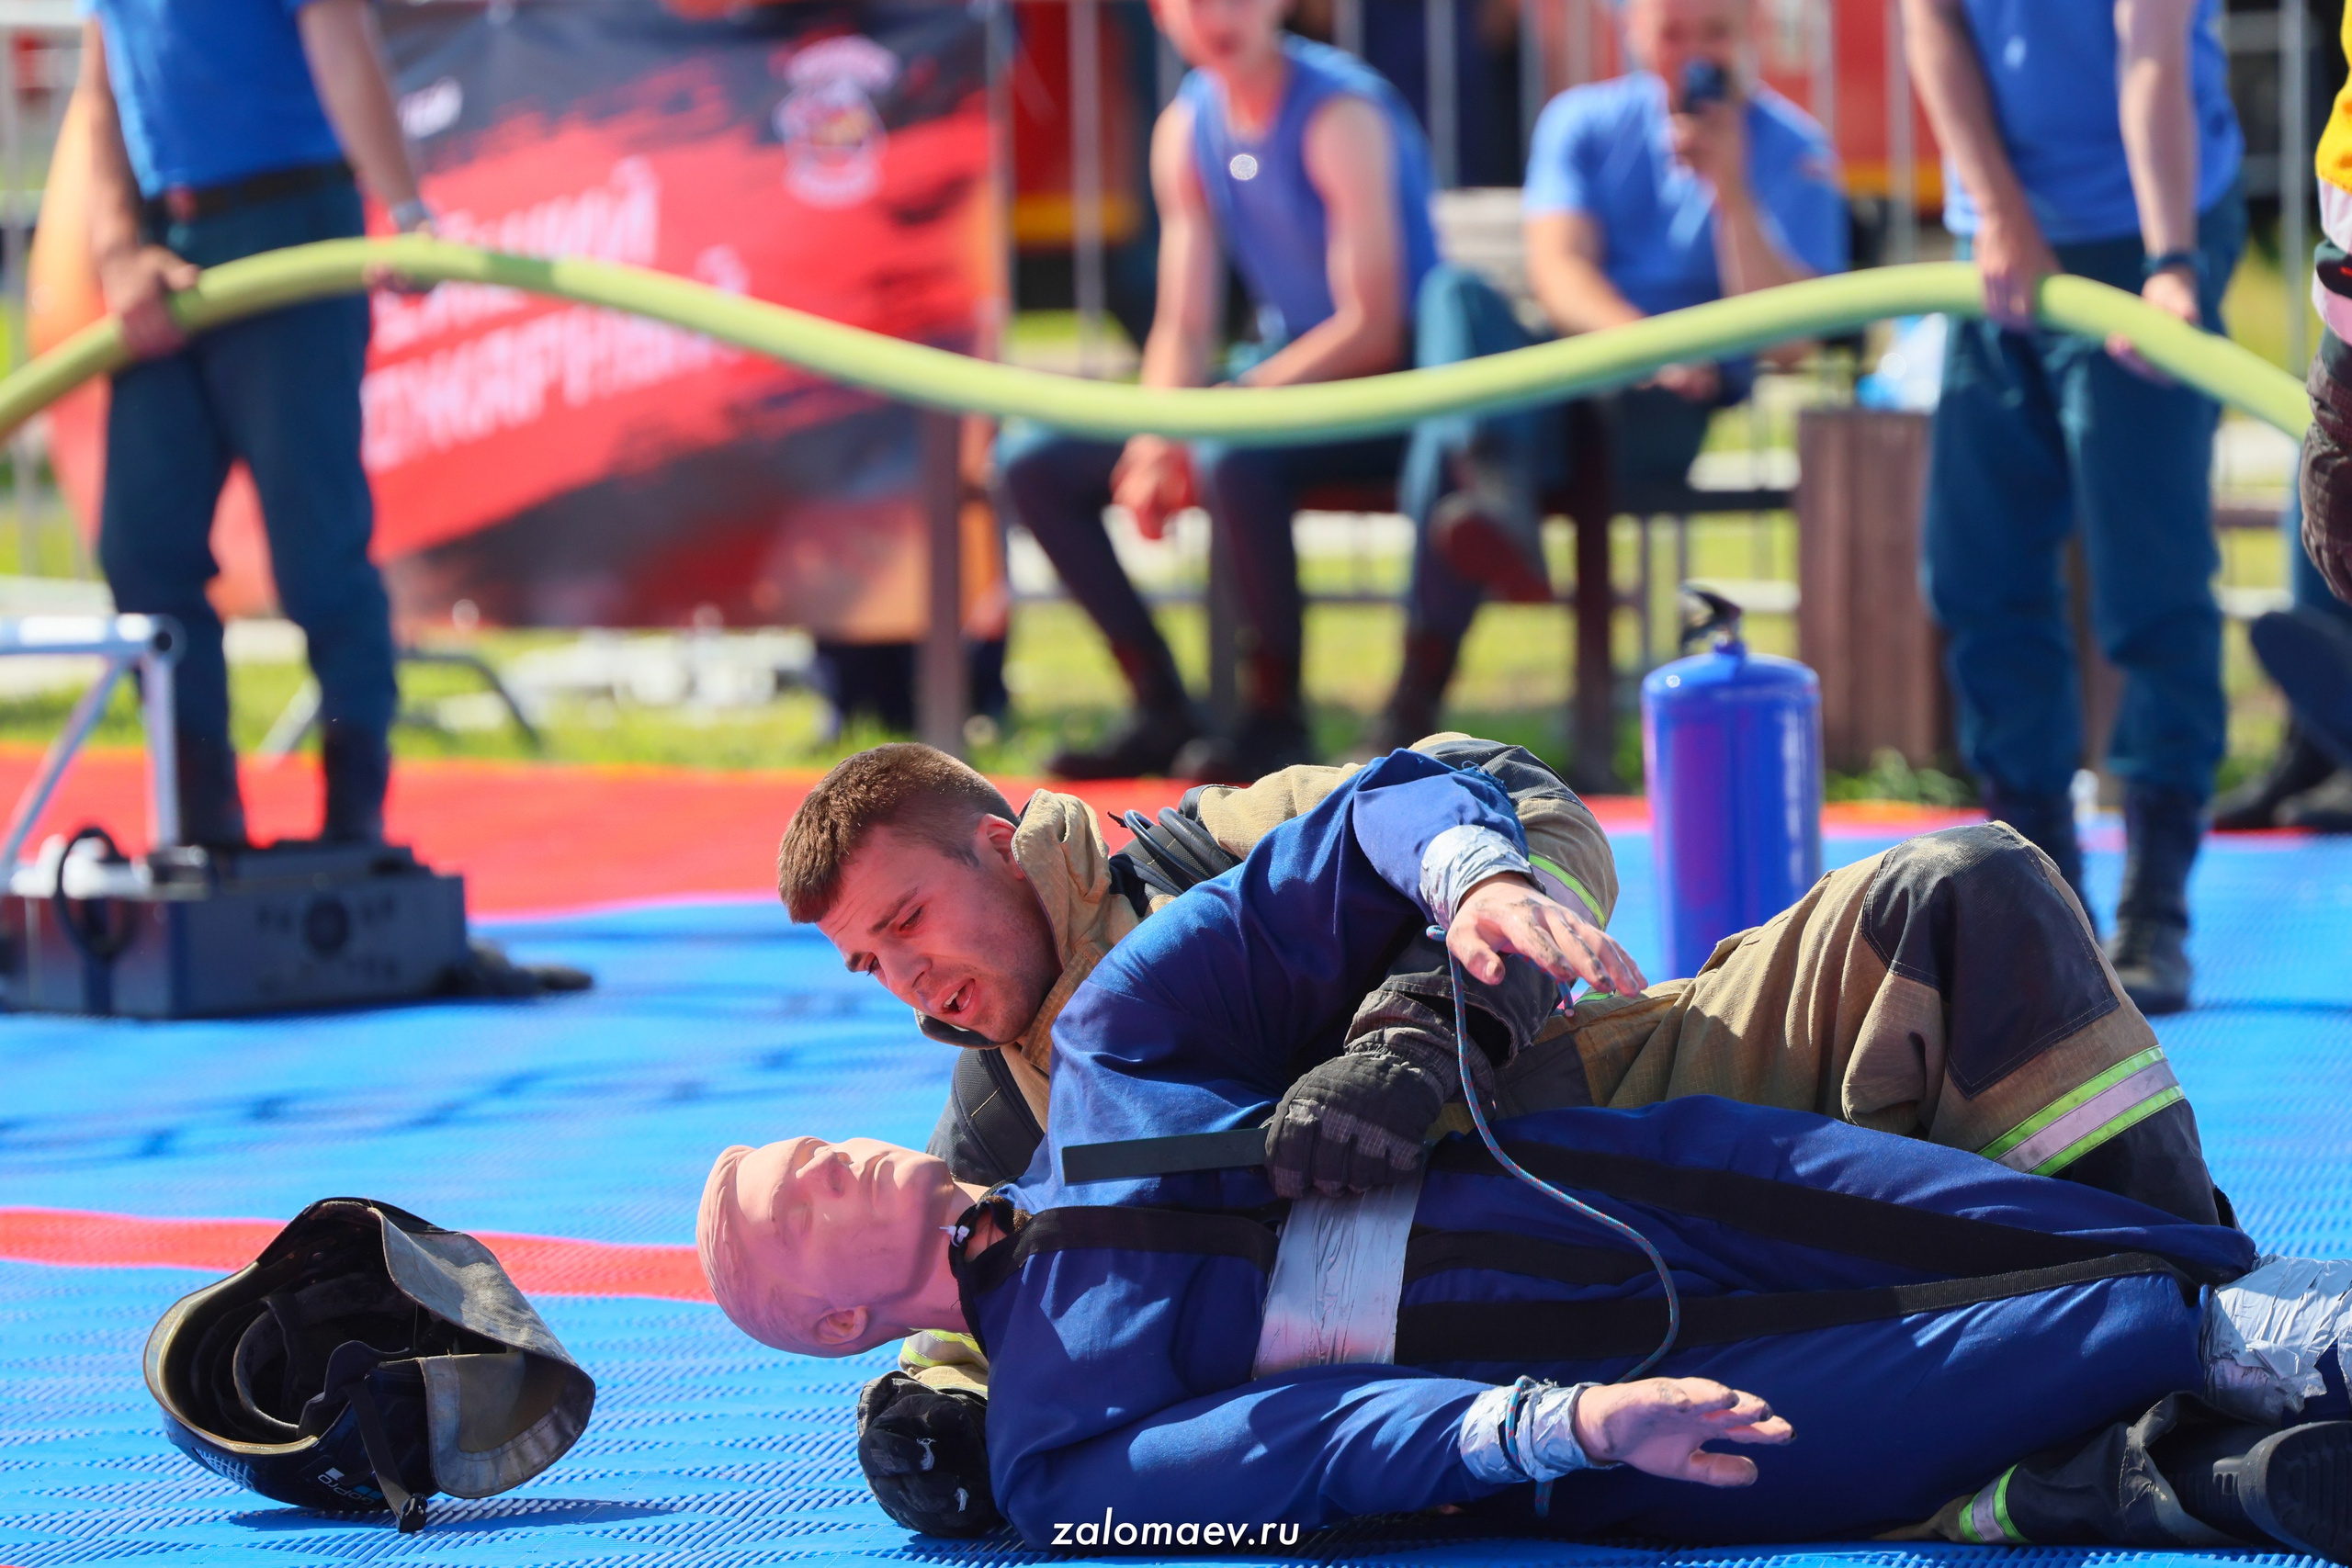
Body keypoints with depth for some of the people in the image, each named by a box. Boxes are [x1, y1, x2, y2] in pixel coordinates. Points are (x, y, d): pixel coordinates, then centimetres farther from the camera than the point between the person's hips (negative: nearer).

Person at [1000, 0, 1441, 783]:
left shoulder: (1341, 115, -18)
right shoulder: (1188, 128, 4)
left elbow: (1373, 329, -22)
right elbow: (1183, 329, 6)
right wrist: (1154, 442, -15)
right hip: (1278, 378, 8)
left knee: (1231, 454, -37)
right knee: (1034, 464, -1)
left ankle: (1276, 718, -20)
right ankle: (1161, 710, 1)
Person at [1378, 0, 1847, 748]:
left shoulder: (1792, 152, 5)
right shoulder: (1584, 122, 14)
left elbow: (1785, 336, -6)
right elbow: (1558, 267, -4)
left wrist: (1731, 189, -17)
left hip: (1674, 414, -3)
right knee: (1456, 292, -30)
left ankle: (1415, 707, -35)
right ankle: (1498, 495, -57)